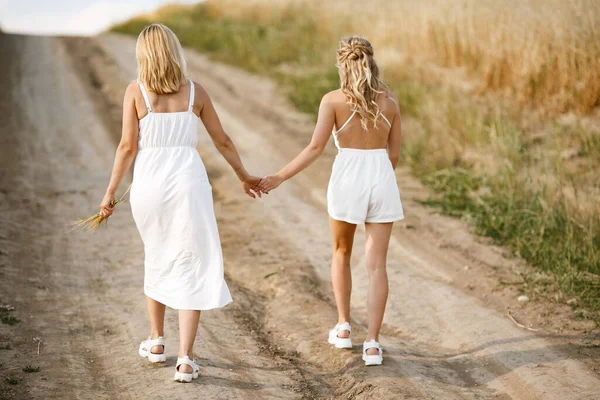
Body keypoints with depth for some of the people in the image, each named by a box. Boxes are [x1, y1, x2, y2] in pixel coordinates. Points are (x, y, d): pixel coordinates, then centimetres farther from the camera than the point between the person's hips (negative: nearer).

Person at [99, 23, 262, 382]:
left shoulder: (136, 91, -1)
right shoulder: (196, 92, 3)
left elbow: (128, 146, -4)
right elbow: (223, 141, 11)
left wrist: (111, 192, 5)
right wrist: (244, 176, 26)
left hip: (149, 184, 1)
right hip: (188, 182, -1)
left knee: (157, 259, 24)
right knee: (191, 268, 3)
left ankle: (157, 342, 34)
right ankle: (186, 359, -4)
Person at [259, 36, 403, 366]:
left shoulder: (333, 100, -5)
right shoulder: (389, 102, 4)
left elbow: (315, 148, -11)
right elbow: (394, 154, 9)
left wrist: (279, 178, -8)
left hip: (348, 177, -1)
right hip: (382, 178, 2)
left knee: (341, 253, 22)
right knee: (376, 264, 2)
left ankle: (343, 327, 26)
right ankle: (372, 343, -3)